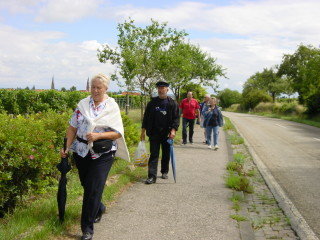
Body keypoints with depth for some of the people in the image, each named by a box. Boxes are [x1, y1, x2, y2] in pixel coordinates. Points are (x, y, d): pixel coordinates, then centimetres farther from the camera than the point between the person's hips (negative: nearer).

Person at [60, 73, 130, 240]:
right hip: (81, 152, 4)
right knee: (86, 185, 16)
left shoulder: (112, 107, -4)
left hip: (102, 154, -3)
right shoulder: (83, 104, 3)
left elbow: (118, 133, -8)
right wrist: (67, 147, -4)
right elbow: (72, 127, 5)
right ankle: (99, 208, 45)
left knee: (93, 189, -6)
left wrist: (98, 135, -21)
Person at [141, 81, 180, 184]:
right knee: (154, 154, -2)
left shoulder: (172, 103, -1)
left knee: (166, 154, 12)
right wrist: (143, 130, 4)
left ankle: (164, 172, 31)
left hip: (167, 133, 0)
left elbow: (176, 117, -3)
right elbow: (146, 116, 8)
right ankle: (152, 176, -4)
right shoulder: (152, 102, 5)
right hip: (154, 133, 0)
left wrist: (173, 129, -15)